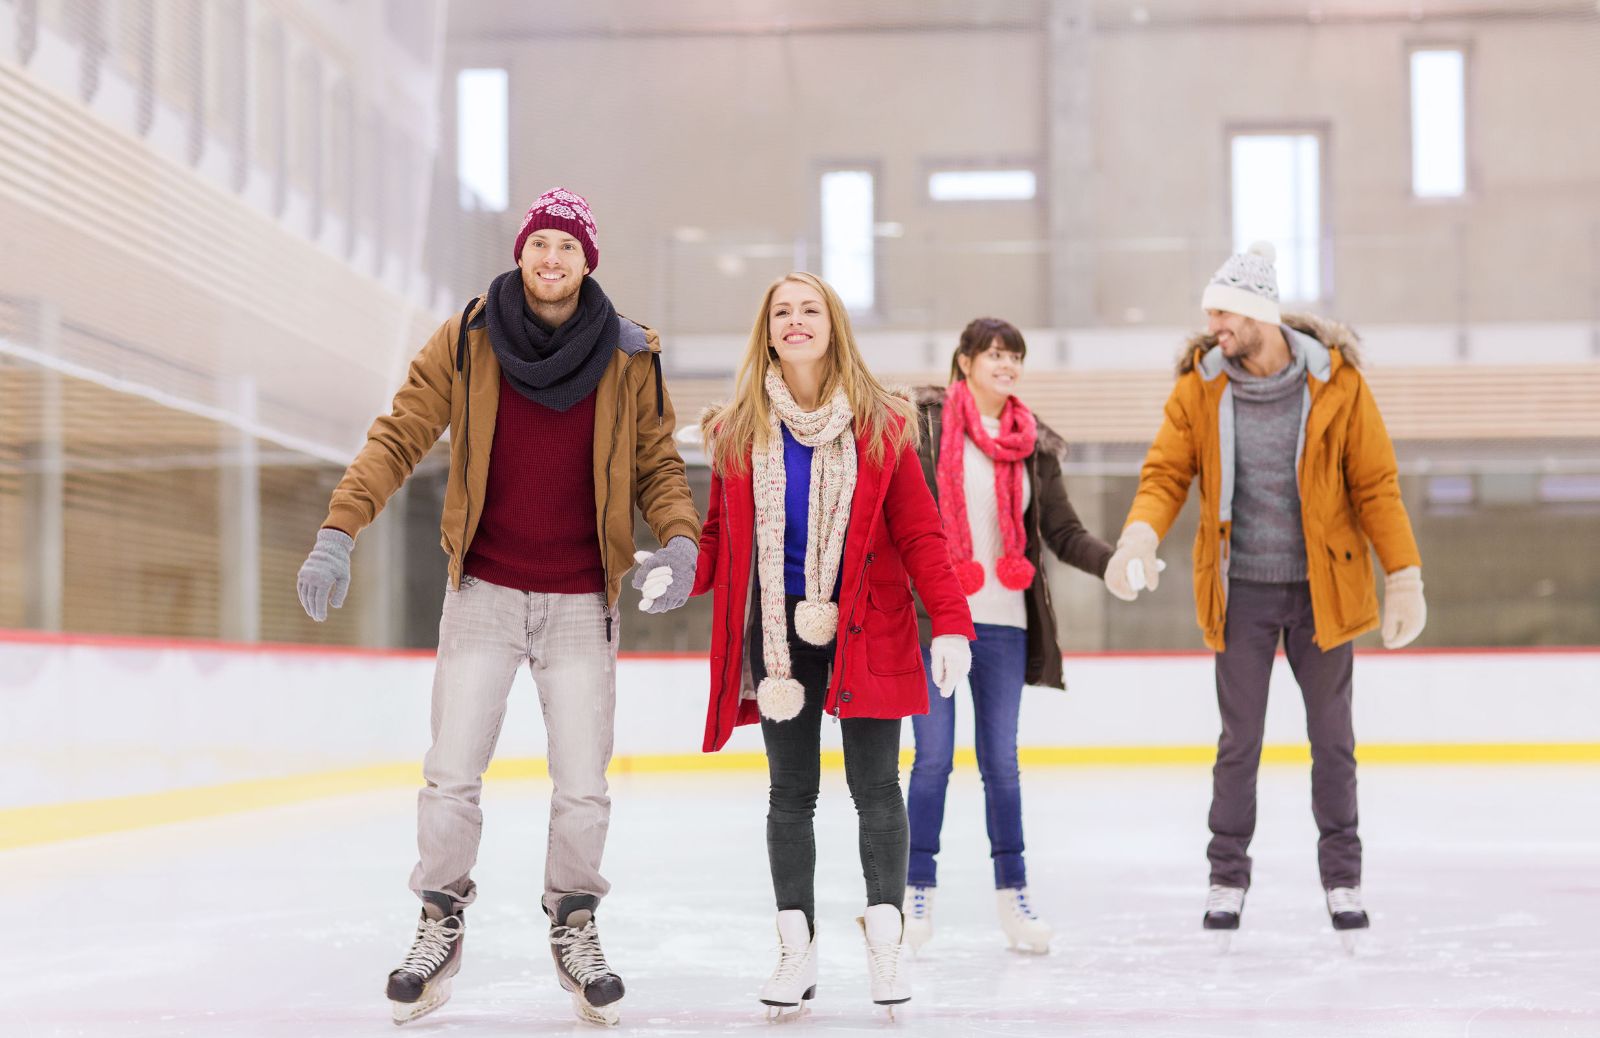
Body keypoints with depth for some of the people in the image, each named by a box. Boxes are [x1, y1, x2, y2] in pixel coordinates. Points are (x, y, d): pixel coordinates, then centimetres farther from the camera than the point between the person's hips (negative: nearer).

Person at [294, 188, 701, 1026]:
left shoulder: (629, 358, -2)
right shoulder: (466, 341, -4)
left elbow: (657, 464, 5)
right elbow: (399, 438, -3)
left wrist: (679, 538, -13)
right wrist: (339, 531, -13)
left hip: (581, 602, 0)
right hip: (484, 593, 0)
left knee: (582, 787, 2)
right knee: (451, 775, -1)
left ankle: (574, 925, 25)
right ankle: (441, 923, 20)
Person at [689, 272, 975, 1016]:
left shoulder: (880, 425, 0)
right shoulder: (737, 430, 5)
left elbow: (918, 533, -1)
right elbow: (721, 533, 9)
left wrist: (950, 622, -11)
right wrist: (681, 577, -12)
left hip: (866, 630, -1)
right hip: (779, 629, 2)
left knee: (875, 787, 2)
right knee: (791, 792, 8)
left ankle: (886, 944, 12)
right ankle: (796, 949, 15)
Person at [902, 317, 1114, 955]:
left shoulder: (1034, 445, 9)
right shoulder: (924, 424, -2)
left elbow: (1063, 532, 7)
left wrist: (1113, 561, -9)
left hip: (1004, 623, 3)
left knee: (1001, 762, 8)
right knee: (933, 758, 0)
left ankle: (1012, 892, 16)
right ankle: (918, 891, 12)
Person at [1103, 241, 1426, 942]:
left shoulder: (1337, 383, -8)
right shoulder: (1199, 388, -4)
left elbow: (1375, 484, -3)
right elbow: (1166, 472, -4)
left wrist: (1403, 578, -5)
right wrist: (1141, 536, -25)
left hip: (1321, 588, -1)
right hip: (1241, 589, 1)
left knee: (1332, 739, 9)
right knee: (1239, 740, 6)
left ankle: (1342, 875, 23)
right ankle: (1228, 875, 19)